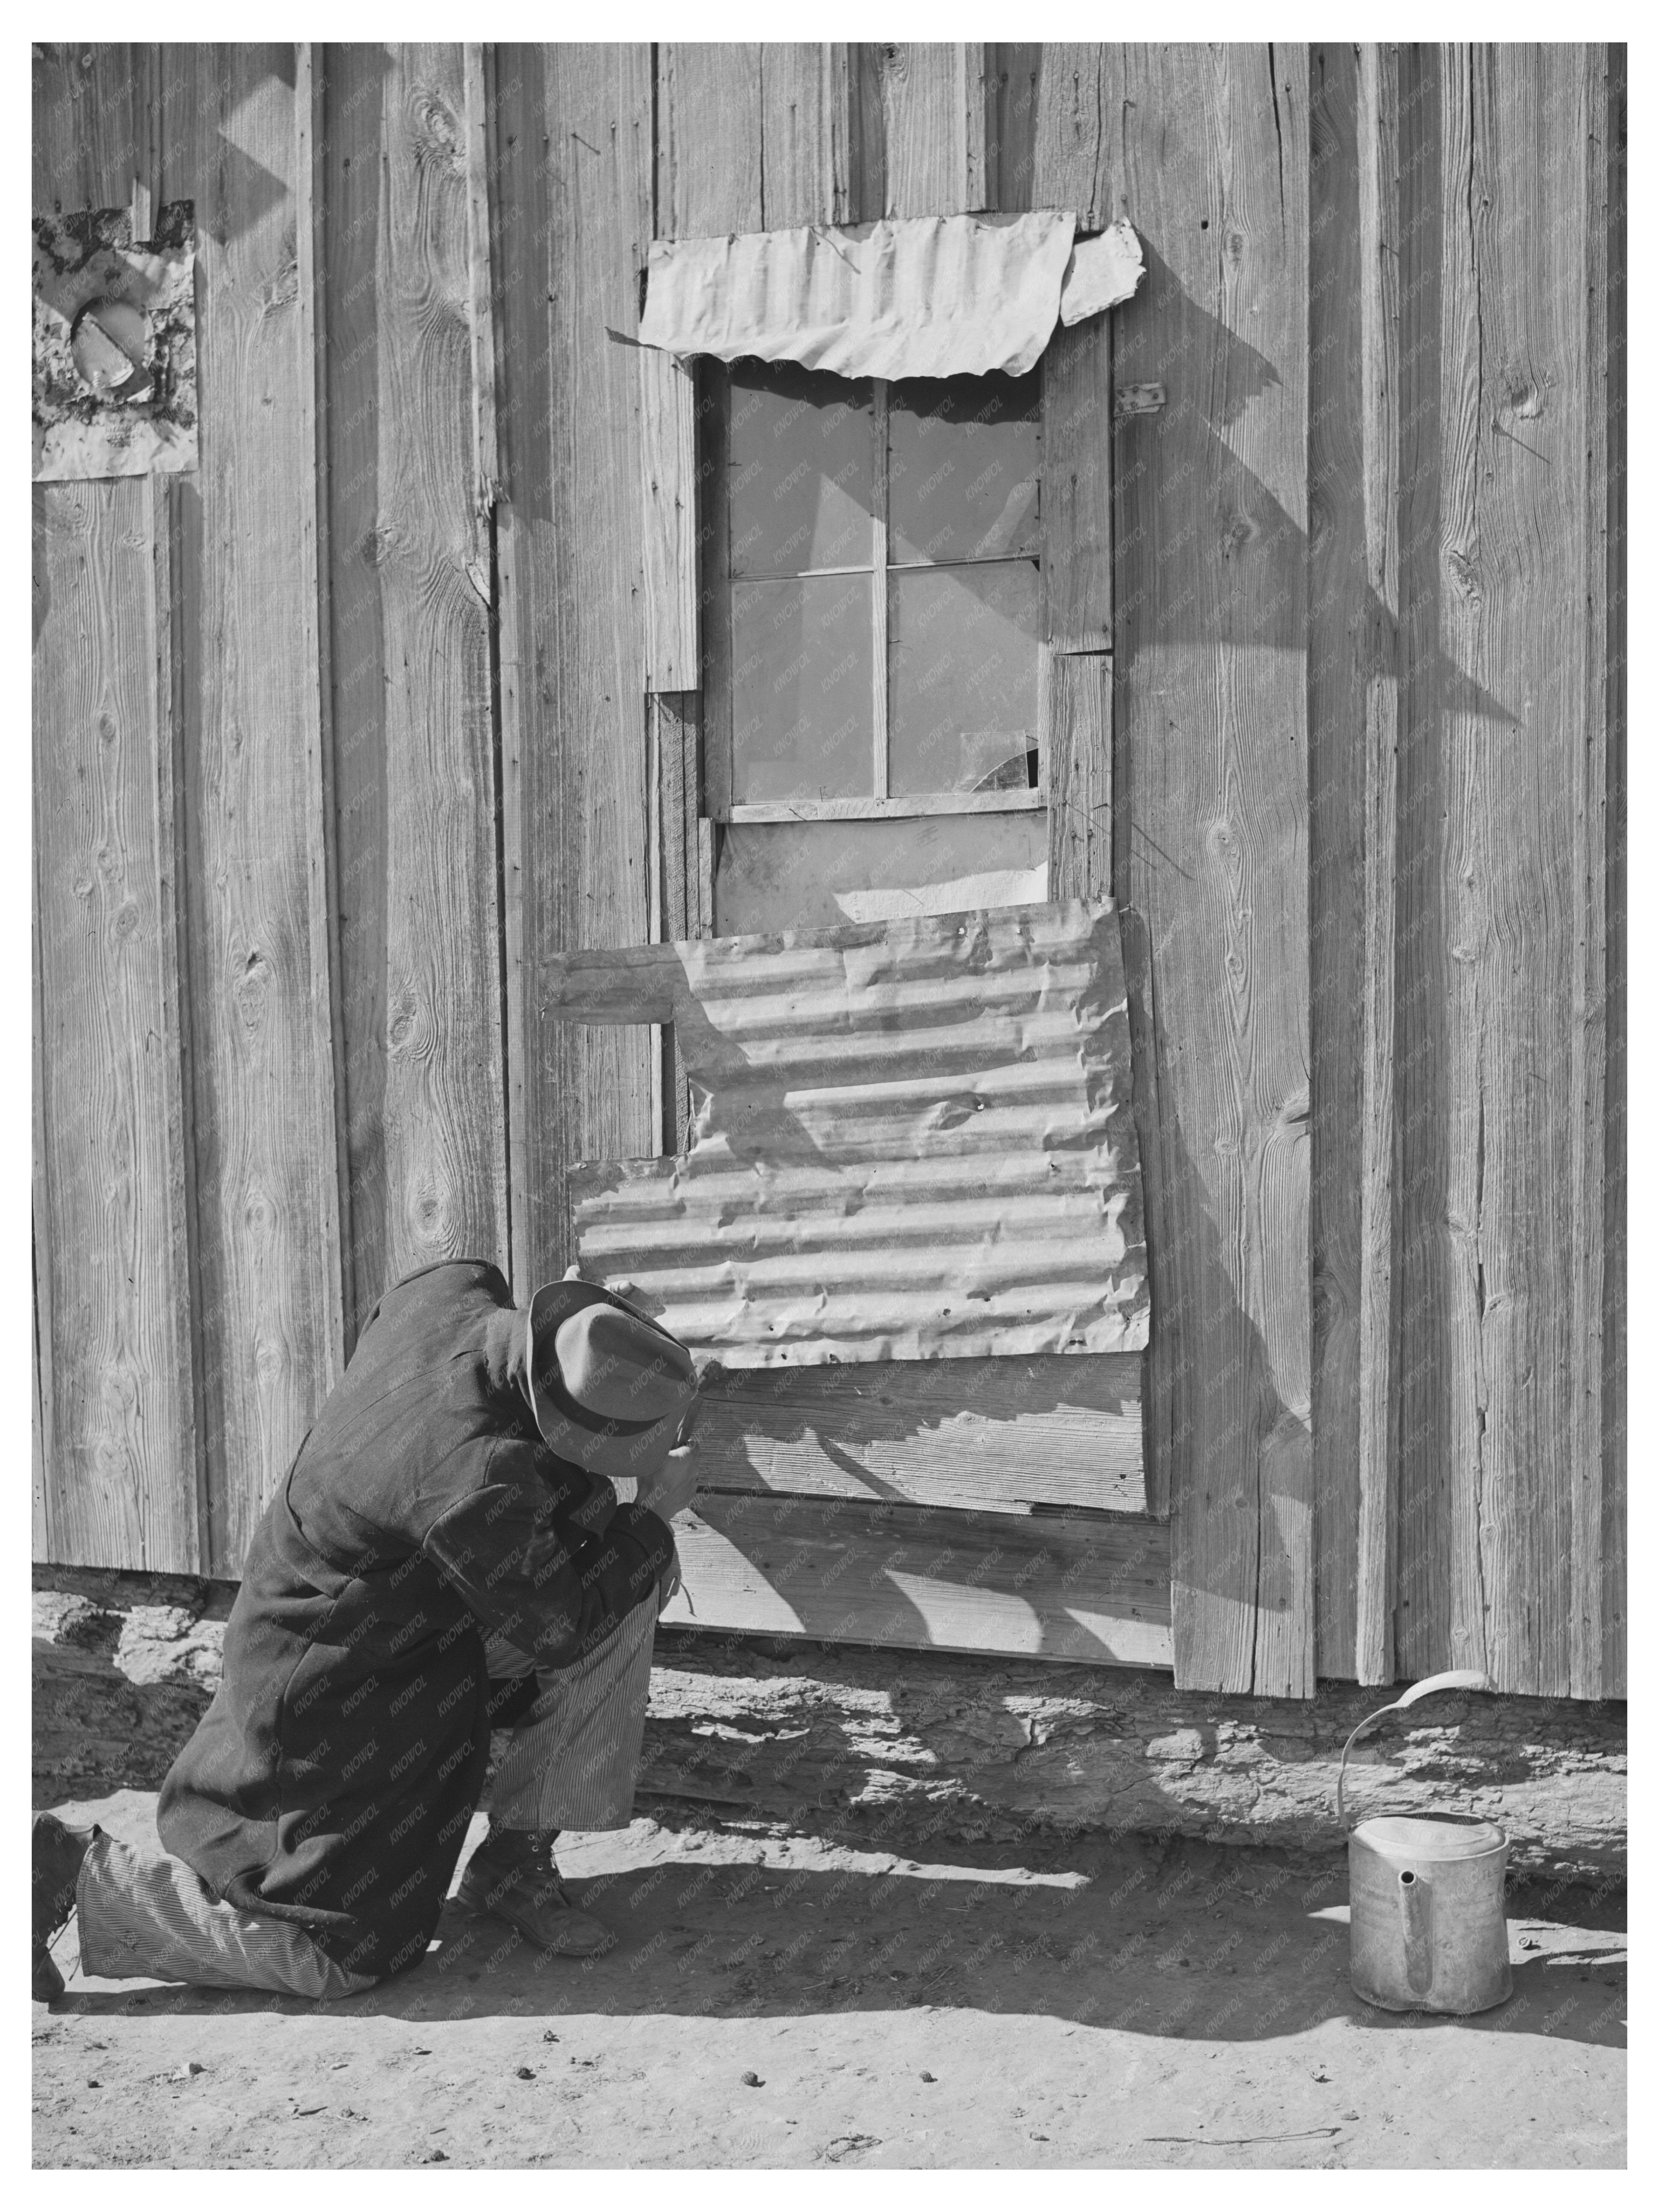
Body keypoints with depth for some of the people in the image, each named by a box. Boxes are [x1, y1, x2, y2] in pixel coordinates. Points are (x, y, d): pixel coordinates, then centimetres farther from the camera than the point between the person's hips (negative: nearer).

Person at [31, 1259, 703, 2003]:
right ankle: (76, 1874, 5)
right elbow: (557, 1626, -21)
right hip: (340, 1685, -9)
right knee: (343, 1953, -1)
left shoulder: (457, 1289, -17)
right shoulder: (479, 1483, -37)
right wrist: (654, 1514, -9)